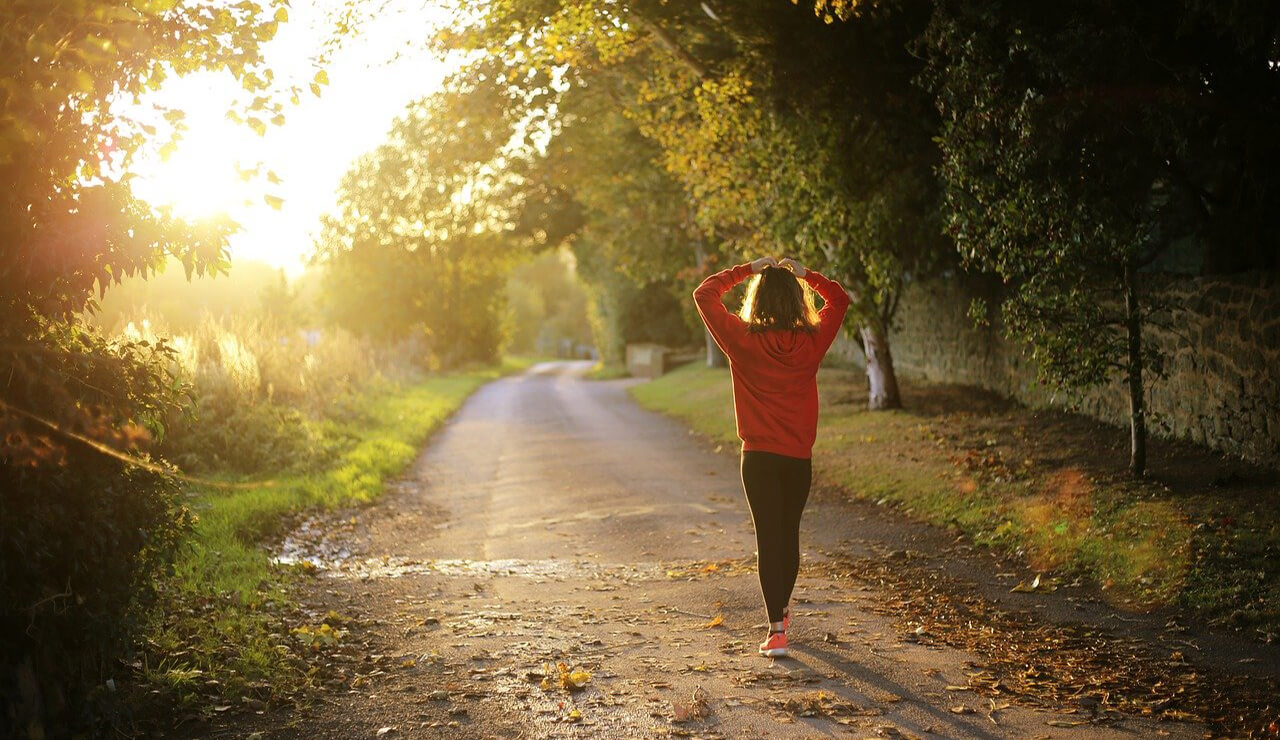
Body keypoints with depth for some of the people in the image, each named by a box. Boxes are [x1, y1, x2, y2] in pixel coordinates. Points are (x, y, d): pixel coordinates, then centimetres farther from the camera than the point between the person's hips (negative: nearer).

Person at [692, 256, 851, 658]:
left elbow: (704, 294, 1)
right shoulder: (811, 341, -4)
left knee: (768, 538, -1)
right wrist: (805, 274, 11)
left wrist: (747, 270, 4)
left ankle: (776, 630, -8)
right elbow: (839, 299, 14)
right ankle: (782, 610, 37)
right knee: (790, 534, 18)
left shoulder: (743, 340, -10)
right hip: (799, 457, 3)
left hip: (759, 457, -2)